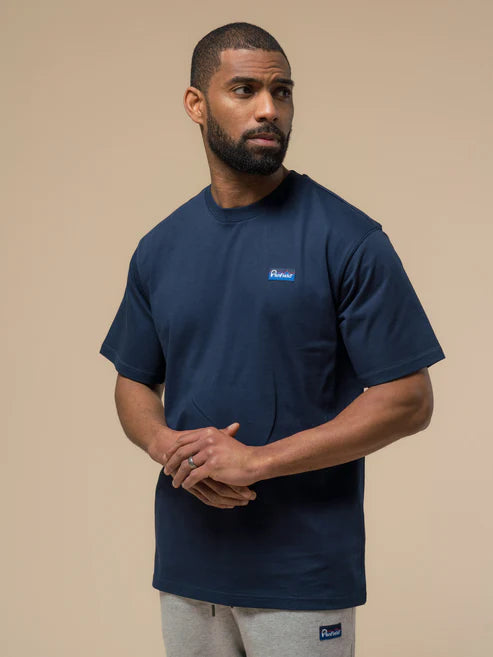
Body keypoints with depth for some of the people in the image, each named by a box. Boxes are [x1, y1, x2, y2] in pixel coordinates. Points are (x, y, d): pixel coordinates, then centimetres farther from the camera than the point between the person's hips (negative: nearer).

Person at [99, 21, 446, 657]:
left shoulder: (348, 239, -10)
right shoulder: (159, 248, 6)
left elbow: (409, 400, -13)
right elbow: (134, 384, 13)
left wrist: (257, 460, -18)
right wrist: (168, 445, -10)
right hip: (184, 562, 4)